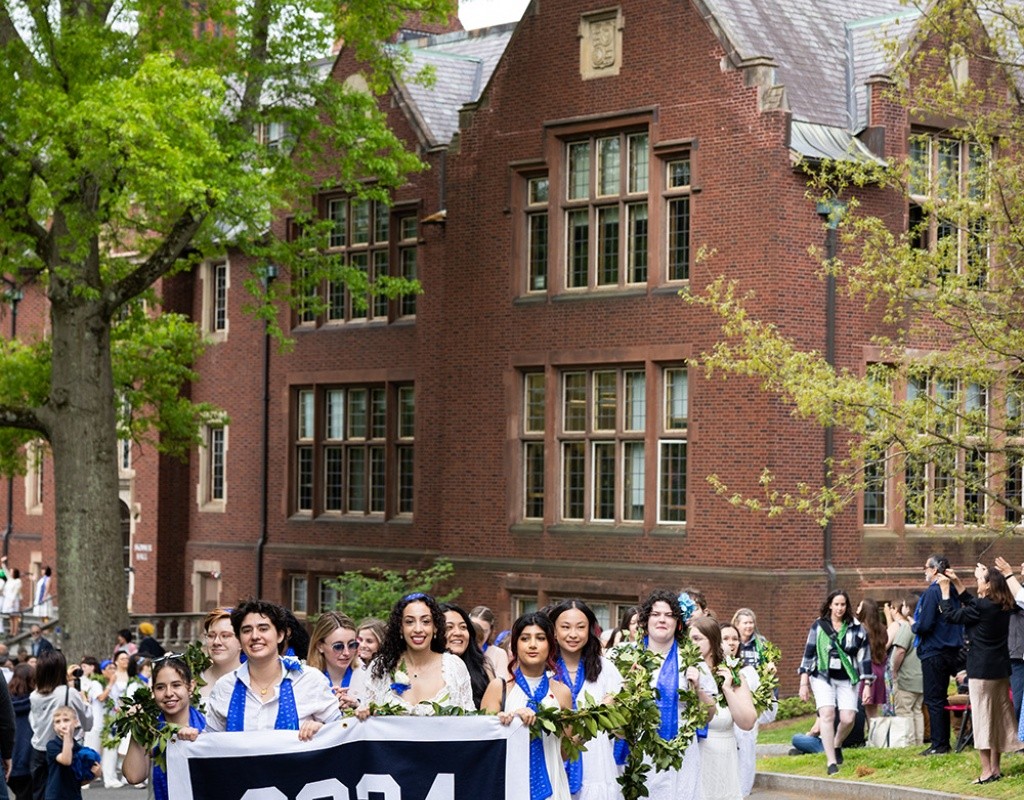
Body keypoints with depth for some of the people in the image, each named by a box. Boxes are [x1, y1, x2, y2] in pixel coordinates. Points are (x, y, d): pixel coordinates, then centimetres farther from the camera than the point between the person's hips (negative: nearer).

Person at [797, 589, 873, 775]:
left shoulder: (856, 629, 4)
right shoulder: (818, 626, 3)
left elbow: (864, 656, 6)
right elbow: (808, 654, 5)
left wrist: (867, 685, 3)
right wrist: (804, 683, 3)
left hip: (847, 679, 1)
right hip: (822, 677, -1)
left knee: (848, 718, -9)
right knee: (827, 714, -17)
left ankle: (836, 744, 25)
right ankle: (831, 762, -15)